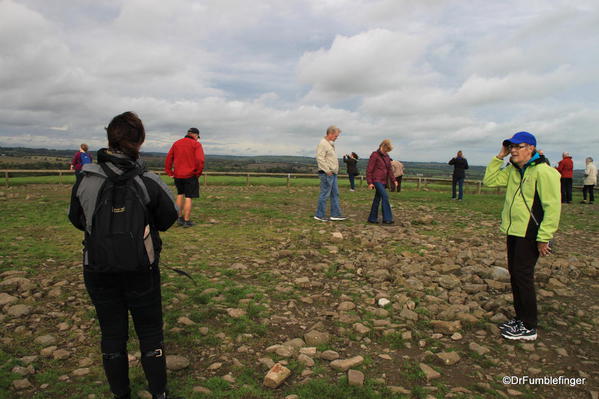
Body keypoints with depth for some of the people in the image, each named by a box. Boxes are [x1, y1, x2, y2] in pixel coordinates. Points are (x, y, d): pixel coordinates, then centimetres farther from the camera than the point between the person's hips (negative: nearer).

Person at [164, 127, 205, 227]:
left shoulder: (176, 143, 12)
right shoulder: (196, 144, -5)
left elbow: (168, 158, 9)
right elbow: (200, 160, -16)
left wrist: (169, 172, 10)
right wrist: (198, 174, -5)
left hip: (177, 175, 5)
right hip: (190, 175, -5)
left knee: (180, 194, 22)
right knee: (188, 197, 2)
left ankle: (179, 217, 21)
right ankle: (187, 221, 6)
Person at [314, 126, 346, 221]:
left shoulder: (330, 144, 18)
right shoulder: (323, 144, -12)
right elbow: (320, 158, -20)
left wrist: (335, 170, 14)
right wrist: (327, 170, -20)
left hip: (333, 174, 10)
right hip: (327, 174, -10)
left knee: (335, 194, 11)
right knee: (325, 194, -5)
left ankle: (335, 214, 16)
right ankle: (319, 215, 4)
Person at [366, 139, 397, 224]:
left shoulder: (387, 156, 14)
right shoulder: (374, 155, -8)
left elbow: (389, 169, 18)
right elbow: (369, 170, -10)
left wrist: (393, 180, 8)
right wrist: (370, 182, -14)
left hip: (383, 181, 8)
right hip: (376, 180, -8)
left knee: (377, 198, 9)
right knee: (385, 196, -18)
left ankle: (372, 218, 16)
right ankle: (387, 218, -17)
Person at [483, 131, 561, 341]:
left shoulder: (543, 171, -15)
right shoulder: (512, 170, 10)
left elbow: (552, 207, -17)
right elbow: (489, 181, 11)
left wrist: (544, 237, -19)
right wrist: (500, 157, 4)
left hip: (530, 235, -8)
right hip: (513, 231, 8)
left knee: (523, 276, -4)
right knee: (514, 274, 14)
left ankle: (529, 327, 9)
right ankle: (520, 318, 28)